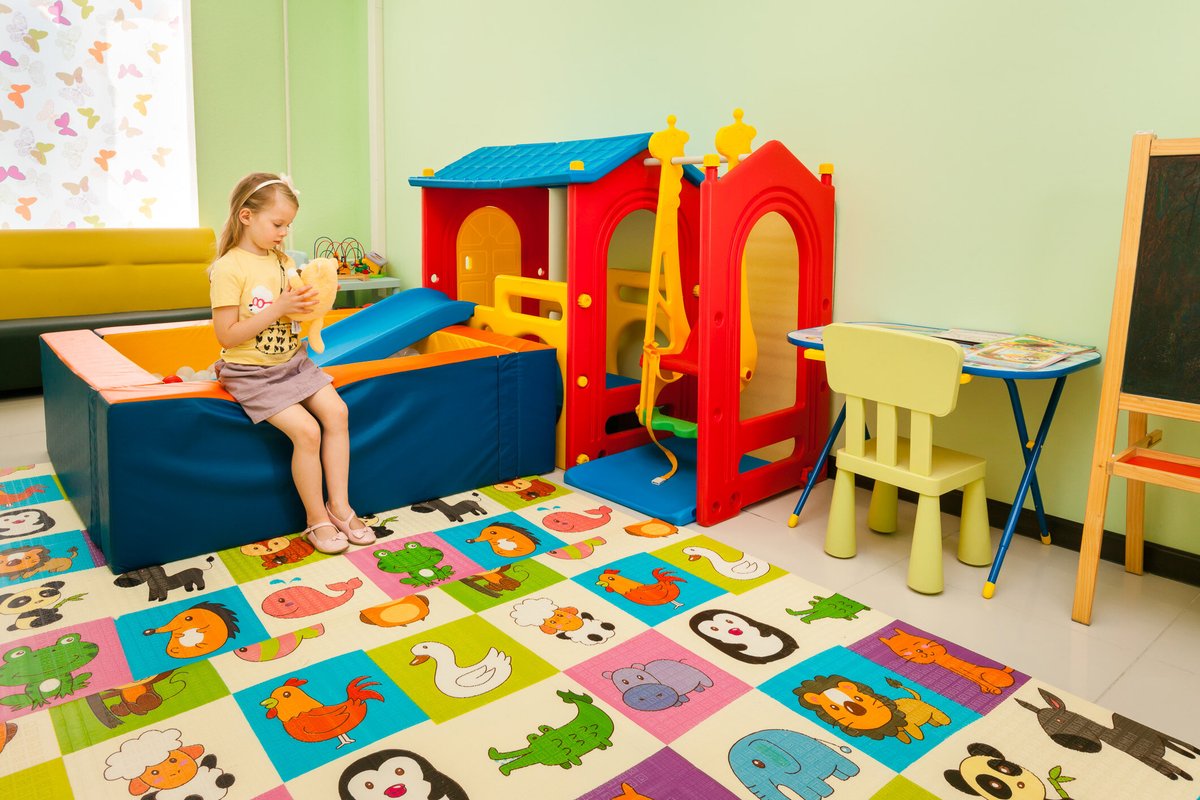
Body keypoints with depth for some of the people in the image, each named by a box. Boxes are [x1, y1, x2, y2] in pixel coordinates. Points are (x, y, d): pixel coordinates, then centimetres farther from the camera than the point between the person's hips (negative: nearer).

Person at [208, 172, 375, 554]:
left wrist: (311, 303, -5)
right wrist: (280, 307, -23)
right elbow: (227, 336, -19)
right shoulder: (229, 269, -14)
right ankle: (316, 519, -2)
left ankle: (339, 504, 0)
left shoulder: (283, 261, 7)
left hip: (293, 361, 7)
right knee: (306, 430, -20)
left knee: (336, 411, -11)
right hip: (252, 371, -7)